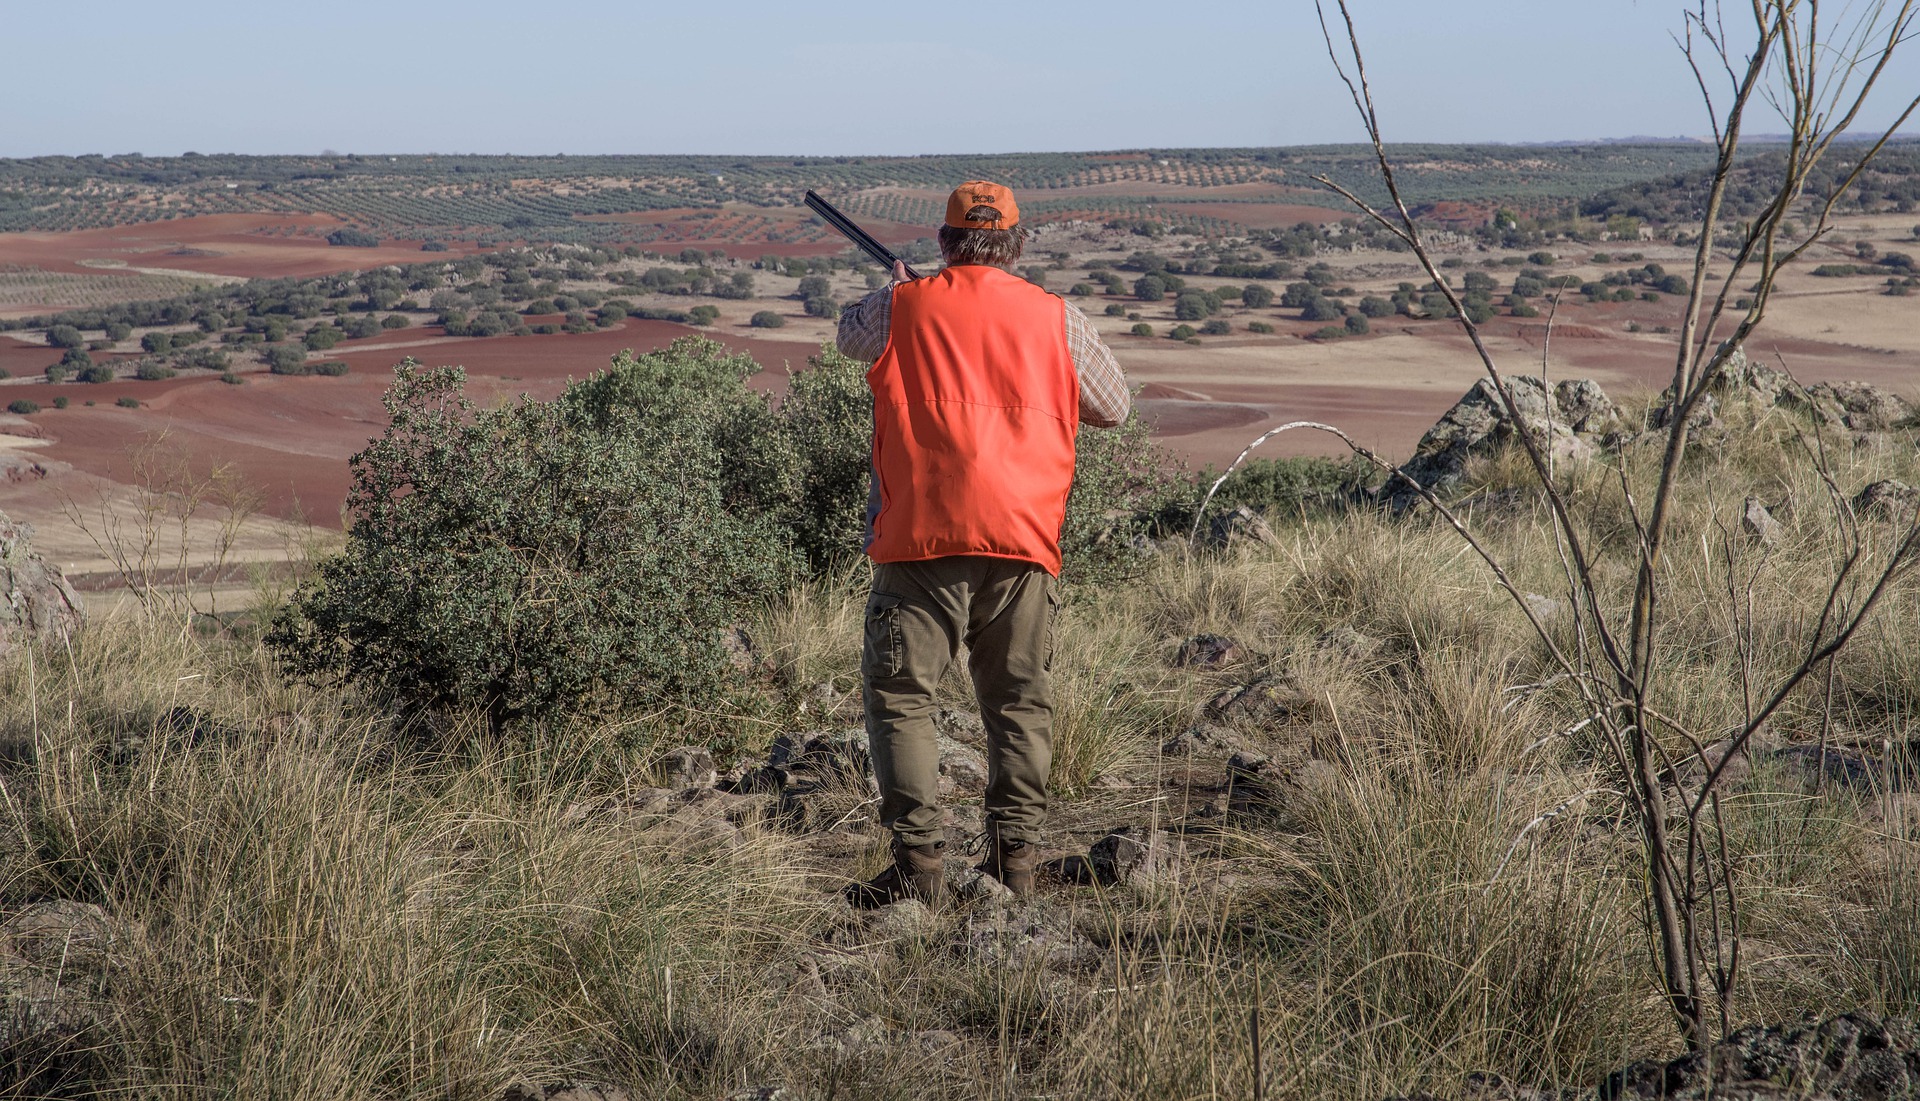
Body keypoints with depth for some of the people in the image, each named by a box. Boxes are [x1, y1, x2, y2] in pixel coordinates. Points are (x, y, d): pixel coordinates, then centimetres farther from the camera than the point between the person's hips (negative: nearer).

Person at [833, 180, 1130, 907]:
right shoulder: (1055, 318, 6)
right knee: (1019, 703, 12)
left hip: (923, 534, -2)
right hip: (1023, 539, 2)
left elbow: (850, 334, 26)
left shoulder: (904, 308, 3)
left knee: (900, 695, 3)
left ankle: (918, 863, -5)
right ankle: (1014, 860, 12)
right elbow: (1115, 408, 19)